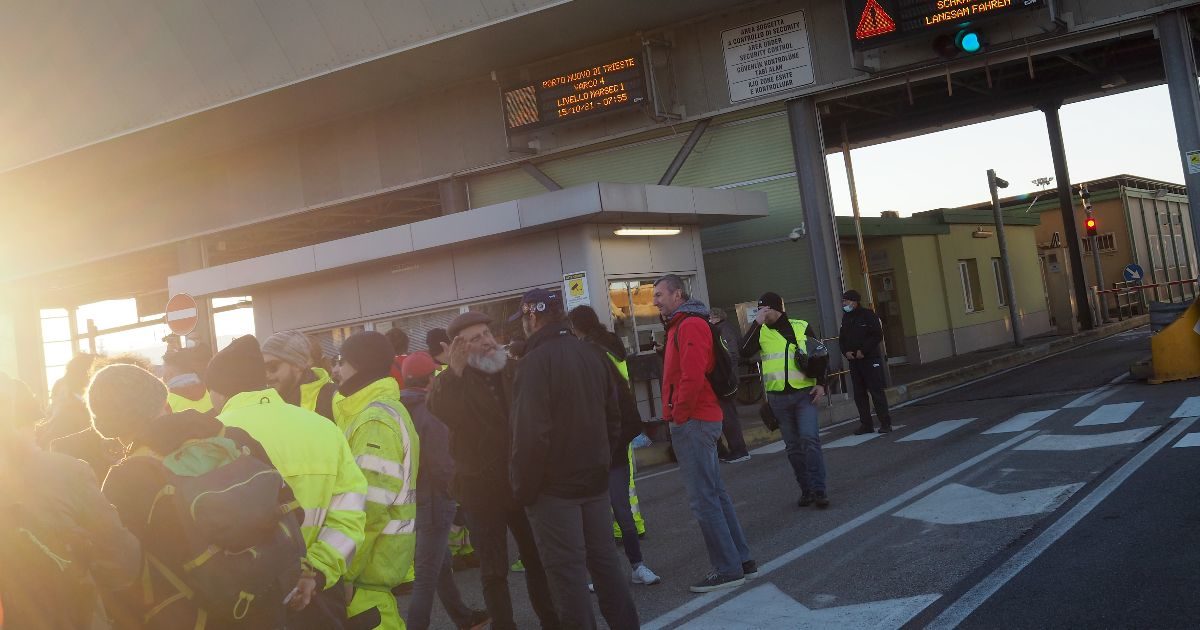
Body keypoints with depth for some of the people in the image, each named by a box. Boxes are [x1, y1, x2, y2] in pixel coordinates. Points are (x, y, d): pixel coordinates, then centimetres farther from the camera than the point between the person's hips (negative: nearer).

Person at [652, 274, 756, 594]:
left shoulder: (690, 325, -13)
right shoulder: (680, 327, 19)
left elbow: (693, 376, -23)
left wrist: (680, 414, -15)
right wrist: (676, 414, 13)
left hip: (692, 422, -11)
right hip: (700, 420, 11)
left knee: (703, 498, -7)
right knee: (716, 493, 14)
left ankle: (728, 569, -3)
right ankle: (742, 560, 20)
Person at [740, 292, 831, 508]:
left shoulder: (801, 327, 3)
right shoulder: (761, 332, 4)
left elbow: (820, 356, 7)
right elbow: (745, 352, -13)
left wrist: (821, 383, -3)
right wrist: (757, 323, -15)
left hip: (804, 393, -2)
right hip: (778, 398, 2)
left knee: (810, 439, -13)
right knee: (793, 446, 7)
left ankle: (819, 489, -9)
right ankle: (806, 490, 16)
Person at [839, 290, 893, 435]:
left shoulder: (868, 314, -6)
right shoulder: (846, 318, 13)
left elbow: (878, 336, -12)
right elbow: (841, 339, 16)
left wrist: (863, 351, -17)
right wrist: (846, 352, -3)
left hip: (870, 359, -6)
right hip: (853, 361, 6)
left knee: (876, 391, -5)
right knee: (859, 394, 6)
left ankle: (885, 423, 0)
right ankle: (866, 424, 11)